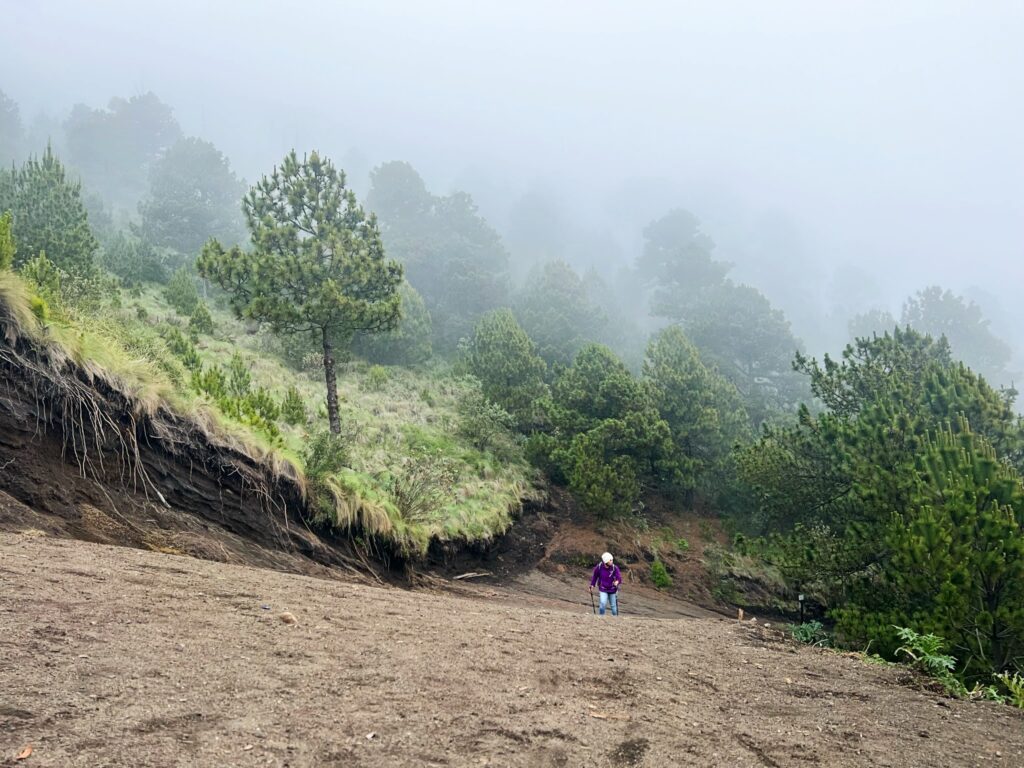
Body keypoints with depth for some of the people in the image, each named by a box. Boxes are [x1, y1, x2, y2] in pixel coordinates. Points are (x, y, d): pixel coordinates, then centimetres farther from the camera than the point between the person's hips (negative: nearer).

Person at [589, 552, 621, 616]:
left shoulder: (615, 568, -15)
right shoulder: (599, 567, -14)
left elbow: (619, 578, -18)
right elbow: (594, 577, 3)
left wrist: (617, 582, -41)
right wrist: (592, 586, 10)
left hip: (612, 590, 1)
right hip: (603, 589, -1)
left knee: (614, 606, 8)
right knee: (603, 603, -19)